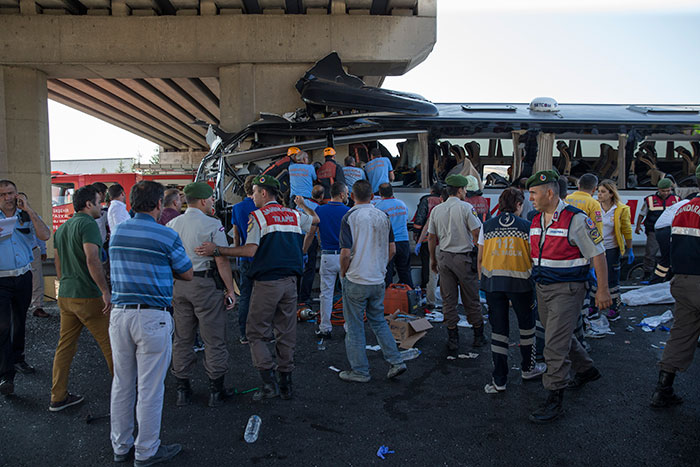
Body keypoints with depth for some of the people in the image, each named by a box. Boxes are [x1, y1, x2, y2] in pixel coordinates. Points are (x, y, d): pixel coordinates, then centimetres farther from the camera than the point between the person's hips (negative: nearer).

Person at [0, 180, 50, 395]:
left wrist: (29, 210, -14)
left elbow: (45, 236, -13)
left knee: (20, 321, 18)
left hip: (23, 277, 3)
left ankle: (17, 359, 37)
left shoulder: (26, 216, 4)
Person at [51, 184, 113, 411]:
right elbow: (92, 260, -25)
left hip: (65, 296, 9)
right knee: (110, 343, 3)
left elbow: (58, 265, 21)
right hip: (88, 296, -9)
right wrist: (106, 291, -24)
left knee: (65, 346, 13)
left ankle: (58, 397, 19)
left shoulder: (62, 228, 15)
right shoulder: (88, 224, -13)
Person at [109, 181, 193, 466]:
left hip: (119, 314, 6)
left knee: (122, 384, 16)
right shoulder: (167, 236, -10)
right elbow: (187, 275, 1)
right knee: (150, 388, 5)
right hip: (152, 317, -6)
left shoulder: (117, 233, 8)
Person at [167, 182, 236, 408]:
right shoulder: (212, 225, -10)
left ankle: (182, 389, 22)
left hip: (178, 285, 6)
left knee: (182, 339, 14)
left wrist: (171, 286, 20)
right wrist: (230, 290, -6)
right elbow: (222, 260, -13)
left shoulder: (172, 225, 7)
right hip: (206, 284, -6)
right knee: (214, 340, 5)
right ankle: (216, 390, 13)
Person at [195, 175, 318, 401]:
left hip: (266, 282, -5)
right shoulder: (294, 214, 12)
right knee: (286, 334, 12)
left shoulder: (258, 216, -5)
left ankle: (269, 381, -3)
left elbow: (250, 250, -16)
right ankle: (285, 383, 18)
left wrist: (216, 250, -14)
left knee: (256, 332, 6)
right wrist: (302, 204, 50)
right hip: (290, 281, 6)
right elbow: (315, 219, 33)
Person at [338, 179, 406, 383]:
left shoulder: (350, 217, -13)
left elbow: (346, 253, -17)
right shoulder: (383, 217, 3)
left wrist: (343, 274, -1)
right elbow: (392, 249, 7)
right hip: (378, 280, 6)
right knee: (378, 321, 21)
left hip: (356, 281, -5)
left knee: (354, 327, 7)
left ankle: (360, 371, 16)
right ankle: (396, 362, 16)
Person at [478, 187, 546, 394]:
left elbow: (480, 259, 5)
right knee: (526, 324, 20)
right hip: (520, 283, -2)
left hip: (492, 282, 2)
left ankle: (499, 380, 11)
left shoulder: (486, 226, 3)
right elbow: (533, 258, -3)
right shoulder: (527, 226, -4)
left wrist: (482, 280, 15)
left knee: (498, 328, 8)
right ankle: (527, 368, 36)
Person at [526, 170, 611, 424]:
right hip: (542, 288, 8)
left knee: (556, 345, -8)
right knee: (561, 336, 20)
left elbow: (598, 254, -12)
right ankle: (587, 370, 43)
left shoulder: (575, 219, -16)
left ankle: (554, 399, 3)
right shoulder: (536, 221, 8)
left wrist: (602, 290, -10)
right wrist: (535, 283, 20)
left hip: (567, 289, -8)